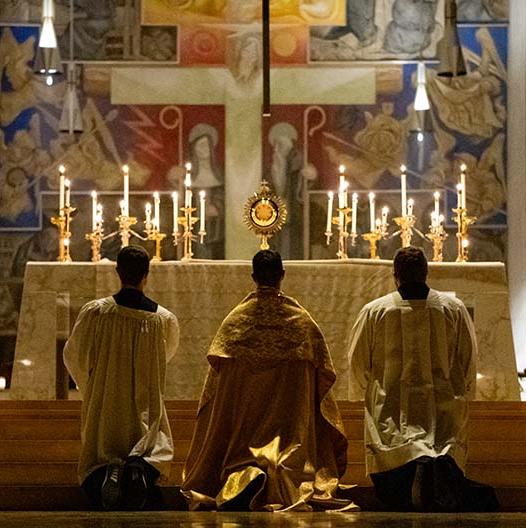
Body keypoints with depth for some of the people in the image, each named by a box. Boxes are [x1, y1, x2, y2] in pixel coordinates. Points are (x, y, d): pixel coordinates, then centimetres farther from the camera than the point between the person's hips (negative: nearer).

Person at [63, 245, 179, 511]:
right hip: (146, 408, 0)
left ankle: (106, 472, -28)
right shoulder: (164, 319, -6)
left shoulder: (94, 312, -10)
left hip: (103, 407, 0)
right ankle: (141, 467, -27)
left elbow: (72, 355, 4)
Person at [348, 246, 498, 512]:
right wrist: (463, 397, 26)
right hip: (444, 410, 1)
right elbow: (469, 360, 11)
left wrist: (365, 391, 28)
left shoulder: (373, 311, 1)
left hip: (392, 411, -1)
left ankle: (417, 468, -36)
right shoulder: (454, 308, 5)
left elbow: (357, 363, 9)